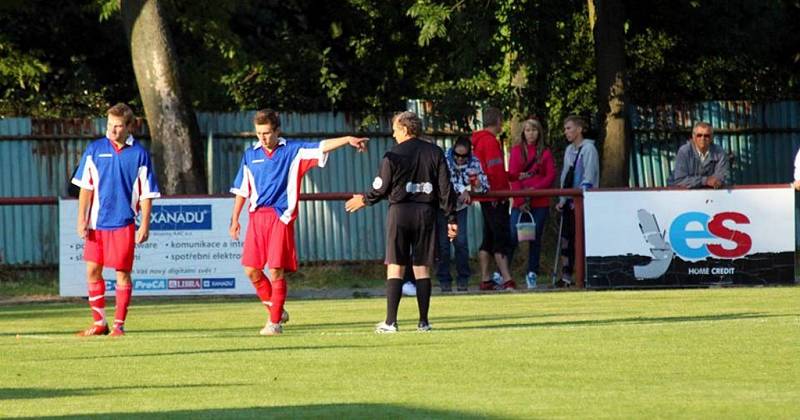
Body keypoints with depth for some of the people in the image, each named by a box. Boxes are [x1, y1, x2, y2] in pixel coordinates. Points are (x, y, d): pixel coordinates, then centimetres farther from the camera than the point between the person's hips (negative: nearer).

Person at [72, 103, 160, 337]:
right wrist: (82, 219, -1)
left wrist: (145, 225, -5)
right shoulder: (95, 149, 3)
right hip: (96, 222, 2)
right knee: (93, 270, 4)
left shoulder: (139, 154, -1)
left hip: (123, 223, -2)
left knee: (122, 272, -1)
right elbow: (85, 187, 5)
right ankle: (99, 323, 14)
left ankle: (119, 324, 7)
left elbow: (147, 194, 1)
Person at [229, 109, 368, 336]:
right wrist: (235, 219, 16)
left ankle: (275, 321, 2)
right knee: (252, 270, 0)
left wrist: (348, 139, -23)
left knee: (276, 271, -7)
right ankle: (275, 309, 19)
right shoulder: (251, 154, 10)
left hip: (281, 217, -3)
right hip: (257, 216, 3)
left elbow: (322, 147, -8)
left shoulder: (293, 151, 2)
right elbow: (242, 189, 16)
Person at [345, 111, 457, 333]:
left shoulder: (393, 155, -5)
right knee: (422, 268, 6)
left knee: (395, 267, -1)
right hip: (426, 212, 3)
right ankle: (423, 321, 4)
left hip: (400, 211, -3)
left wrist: (365, 200, 19)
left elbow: (381, 188, 0)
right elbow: (445, 188, 3)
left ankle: (390, 321, -6)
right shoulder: (435, 153, 5)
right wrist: (451, 218, 7)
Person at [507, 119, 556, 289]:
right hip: (520, 202, -1)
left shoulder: (545, 153, 9)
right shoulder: (517, 151, 7)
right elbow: (512, 176, 0)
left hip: (540, 202, 1)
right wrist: (521, 198, -10)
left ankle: (532, 273, 8)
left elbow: (551, 175, 2)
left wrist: (536, 189, -13)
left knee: (536, 238, 2)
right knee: (513, 237, -8)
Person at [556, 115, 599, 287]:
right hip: (570, 201, 7)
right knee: (566, 238, 2)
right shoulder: (569, 150, 17)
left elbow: (588, 178, -13)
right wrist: (562, 200, 11)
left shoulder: (588, 149, -7)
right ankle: (566, 276, 3)